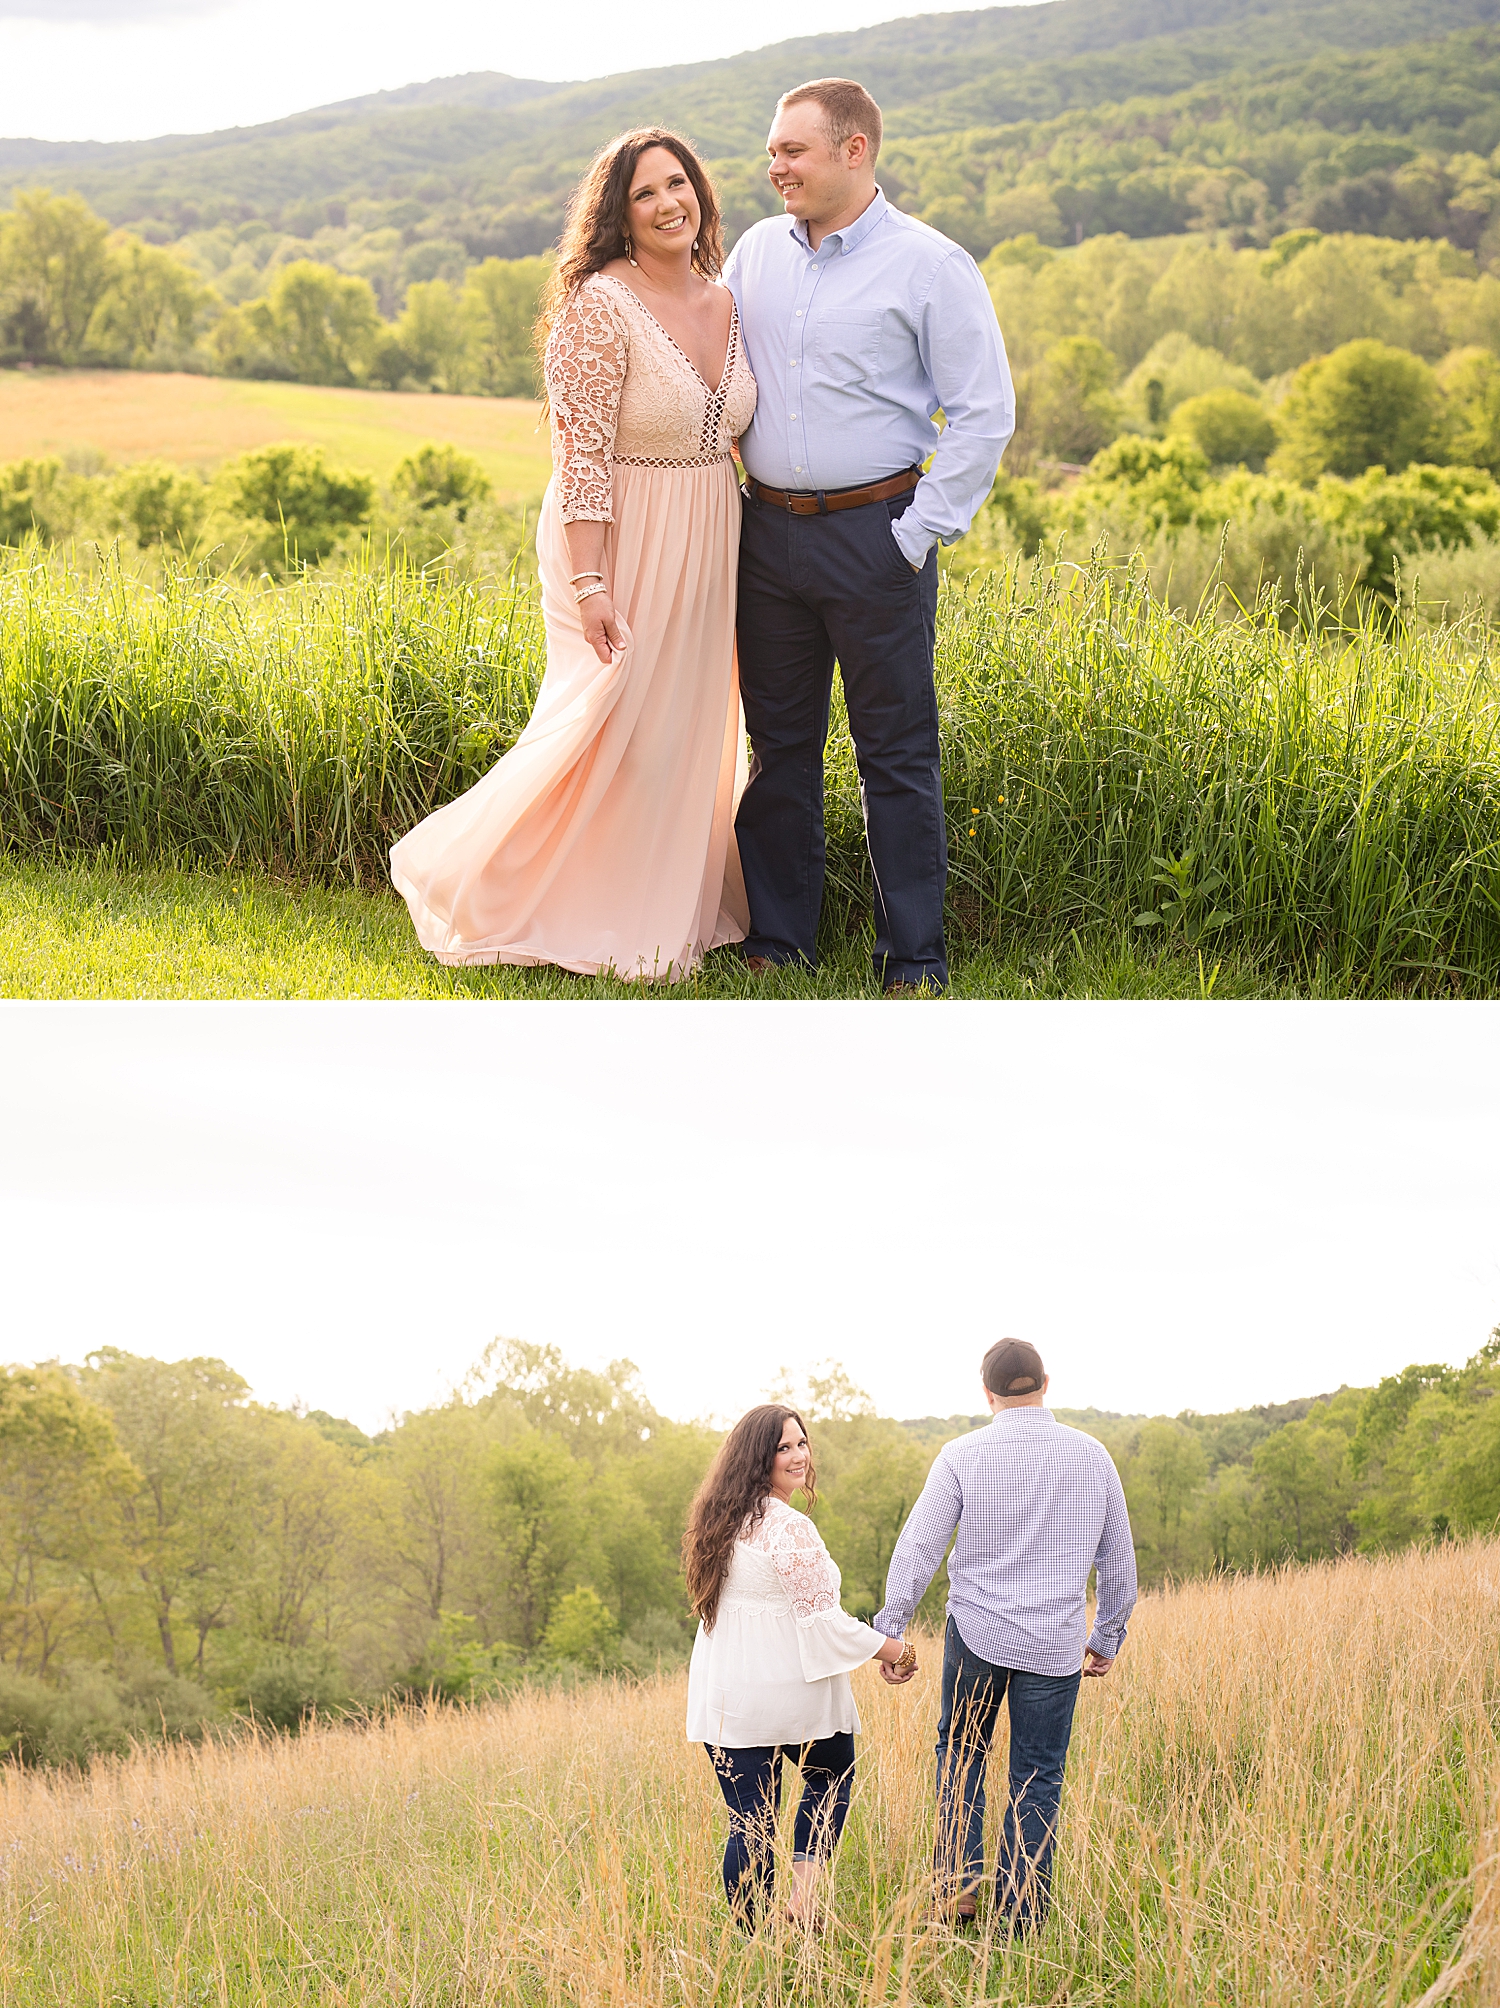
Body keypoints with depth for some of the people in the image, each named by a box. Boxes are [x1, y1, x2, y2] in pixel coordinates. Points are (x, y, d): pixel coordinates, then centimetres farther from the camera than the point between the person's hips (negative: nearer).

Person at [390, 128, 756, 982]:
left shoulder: (726, 303, 7)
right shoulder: (600, 306, -16)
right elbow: (581, 453, -18)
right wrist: (590, 585, -23)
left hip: (704, 552, 7)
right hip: (619, 547, -7)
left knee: (690, 734, 13)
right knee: (610, 730, -3)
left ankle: (678, 907, 27)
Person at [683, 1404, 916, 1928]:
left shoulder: (719, 1520, 7)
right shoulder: (788, 1529, -19)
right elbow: (821, 1618, -17)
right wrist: (885, 1647, -2)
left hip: (726, 1698, 6)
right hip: (791, 1690, -6)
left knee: (749, 1820, 9)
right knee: (831, 1778, 20)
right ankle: (803, 1899, 8)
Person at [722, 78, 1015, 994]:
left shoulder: (930, 265, -6)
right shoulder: (755, 253, 10)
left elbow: (985, 413, -6)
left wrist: (922, 532, -10)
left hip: (874, 533, -5)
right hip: (768, 532, 5)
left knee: (897, 754, -1)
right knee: (778, 744, 10)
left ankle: (915, 962, 5)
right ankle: (777, 942, 19)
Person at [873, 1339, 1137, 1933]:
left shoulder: (963, 1456, -6)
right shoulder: (1092, 1456, 1)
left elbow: (917, 1549, -7)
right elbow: (1118, 1557, 9)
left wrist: (889, 1629, 2)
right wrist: (1108, 1637, 20)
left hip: (976, 1635, -1)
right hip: (1056, 1647, 1)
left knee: (960, 1753, 20)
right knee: (1037, 1783, 9)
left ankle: (958, 1882, 9)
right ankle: (1020, 1921, 10)